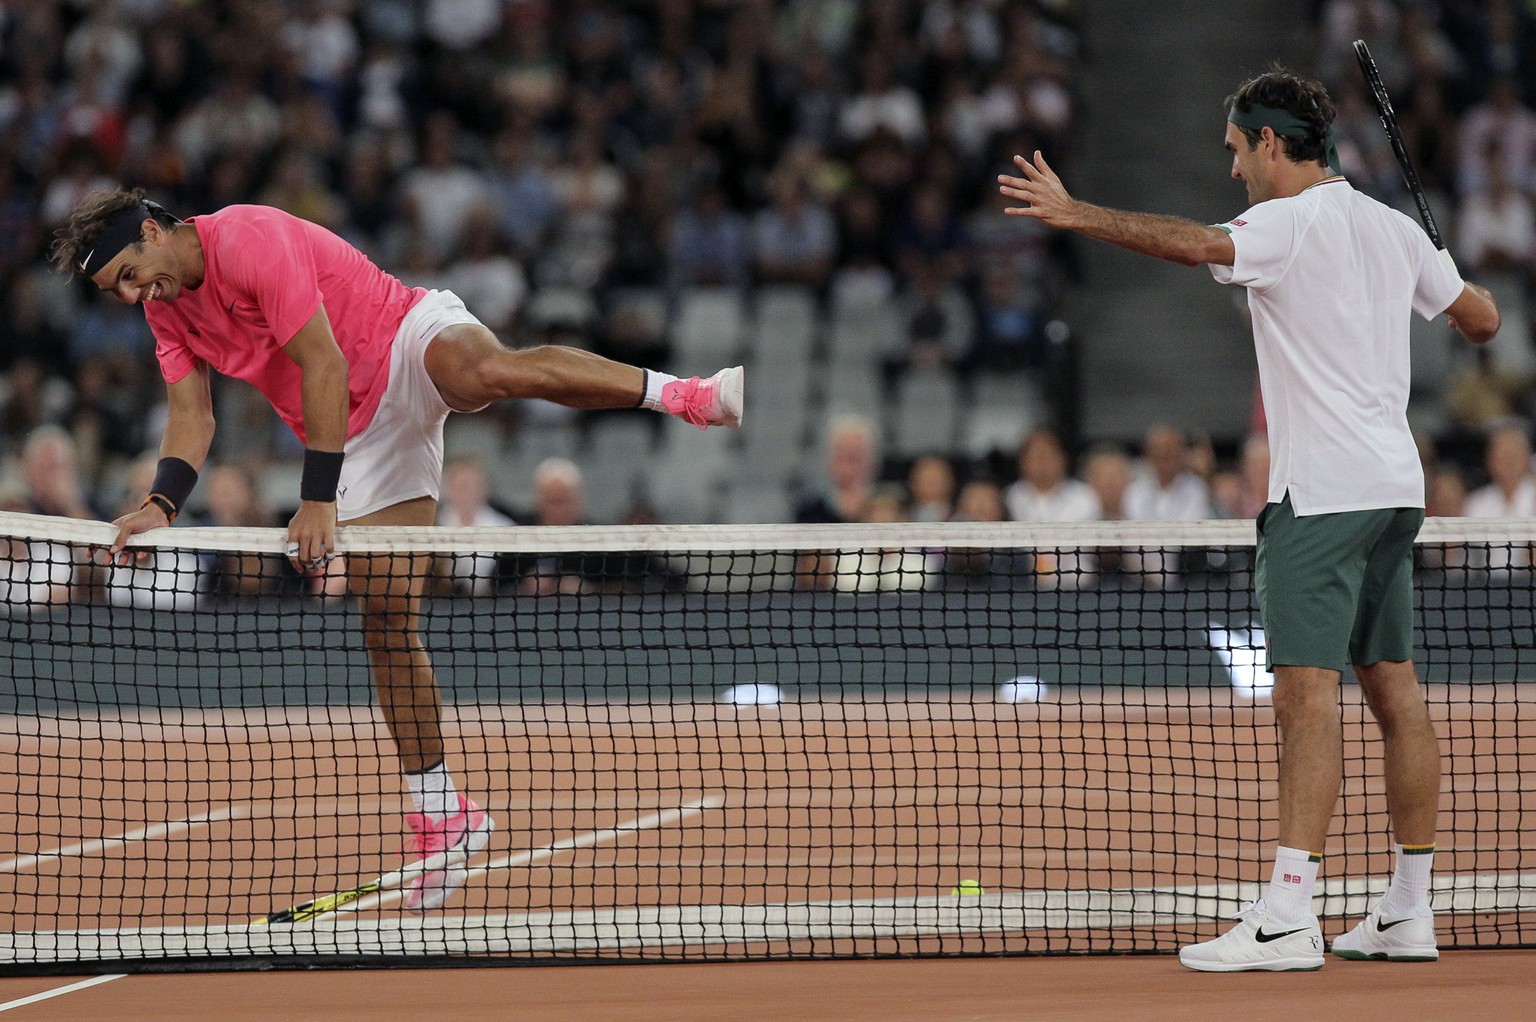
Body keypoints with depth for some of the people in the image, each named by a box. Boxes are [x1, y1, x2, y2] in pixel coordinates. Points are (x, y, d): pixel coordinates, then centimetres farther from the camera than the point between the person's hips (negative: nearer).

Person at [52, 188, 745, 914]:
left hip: (412, 340, -7)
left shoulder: (249, 240, -20)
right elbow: (191, 418, 4)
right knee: (387, 620, 2)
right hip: (361, 437, 7)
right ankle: (442, 815, 8)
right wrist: (160, 503, -16)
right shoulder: (167, 308, 6)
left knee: (486, 370, -44)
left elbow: (324, 364, -23)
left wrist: (318, 499, -24)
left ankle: (685, 393, -41)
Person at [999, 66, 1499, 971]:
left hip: (1323, 490, -9)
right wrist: (1458, 288, 43)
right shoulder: (1392, 228, 13)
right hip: (1396, 485, 9)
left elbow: (1198, 245, -30)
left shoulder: (1289, 224, -10)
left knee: (1309, 695, -13)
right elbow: (1483, 319, 22)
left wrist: (1077, 213, -31)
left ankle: (1287, 917, -20)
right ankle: (1409, 914, 13)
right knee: (1396, 692, 10)